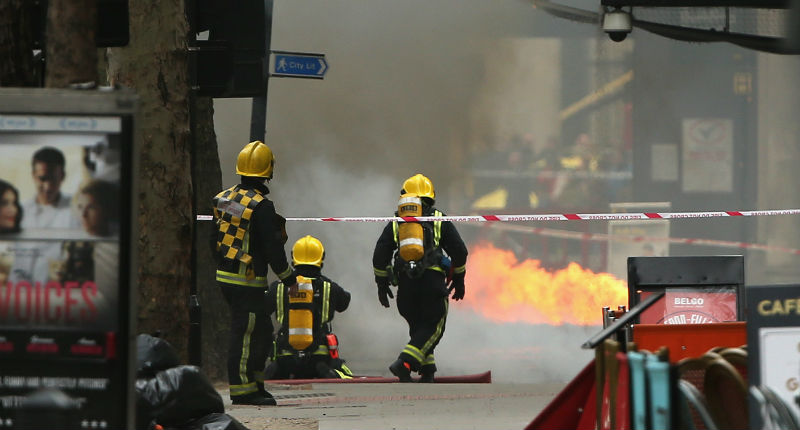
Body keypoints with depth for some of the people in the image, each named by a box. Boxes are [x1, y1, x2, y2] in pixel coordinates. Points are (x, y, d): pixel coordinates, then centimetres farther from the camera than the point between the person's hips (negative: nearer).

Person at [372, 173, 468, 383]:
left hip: (406, 284, 3)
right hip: (433, 280, -3)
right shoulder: (439, 221, 9)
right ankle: (405, 363, -21)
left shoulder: (396, 223, 14)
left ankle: (427, 371, 12)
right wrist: (459, 280, 17)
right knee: (433, 326, -1)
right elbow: (459, 251, 7)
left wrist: (382, 283, 16)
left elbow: (380, 255, 9)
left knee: (418, 327, 17)